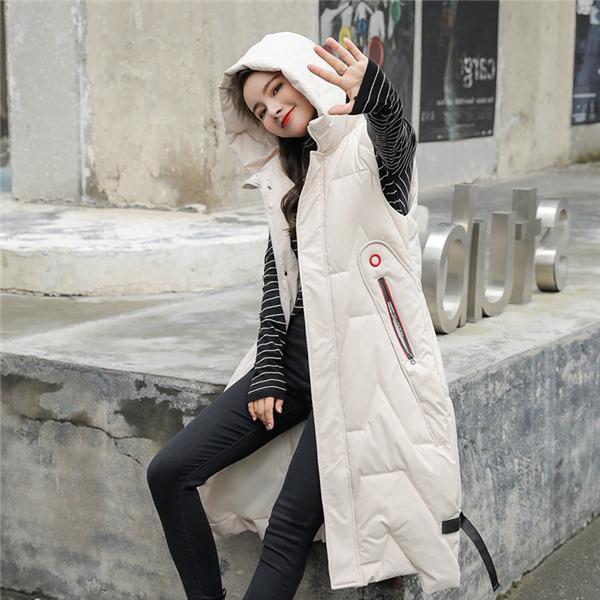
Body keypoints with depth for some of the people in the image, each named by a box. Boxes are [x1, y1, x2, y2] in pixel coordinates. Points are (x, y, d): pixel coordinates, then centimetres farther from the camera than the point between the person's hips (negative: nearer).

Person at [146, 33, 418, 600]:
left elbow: (399, 143, -31)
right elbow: (276, 282, 10)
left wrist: (376, 96, -54)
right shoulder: (296, 174, 14)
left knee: (291, 523, -13)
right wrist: (266, 374, 1)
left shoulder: (372, 149, -5)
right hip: (295, 354, 7)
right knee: (169, 471, -2)